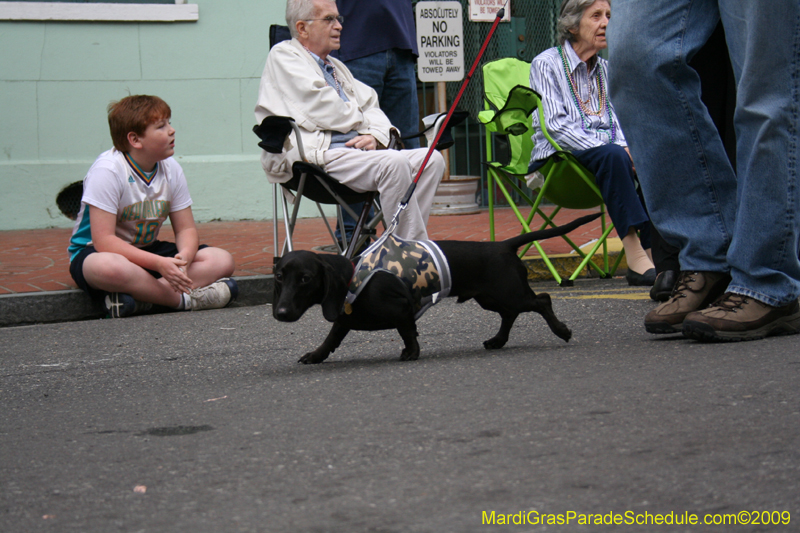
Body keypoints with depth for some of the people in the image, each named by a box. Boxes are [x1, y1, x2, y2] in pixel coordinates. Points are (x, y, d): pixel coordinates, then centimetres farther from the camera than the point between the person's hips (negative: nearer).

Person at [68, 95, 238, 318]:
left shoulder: (171, 169, -3)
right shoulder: (108, 170, -21)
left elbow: (186, 229, 1)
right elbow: (104, 241, -26)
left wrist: (183, 258, -24)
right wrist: (159, 264, -35)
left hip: (145, 250, 7)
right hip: (94, 252, -7)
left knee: (222, 260, -12)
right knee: (110, 267, -44)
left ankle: (138, 297, -28)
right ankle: (186, 299, -25)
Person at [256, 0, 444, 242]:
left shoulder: (336, 66, 29)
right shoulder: (283, 56, 3)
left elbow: (371, 106, 23)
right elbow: (319, 108, -10)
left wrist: (374, 135, 0)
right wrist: (363, 122, 3)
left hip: (358, 150, 9)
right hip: (316, 156, -9)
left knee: (430, 159, -8)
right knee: (394, 163, -31)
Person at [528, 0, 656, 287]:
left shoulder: (604, 69, 19)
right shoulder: (546, 64, 0)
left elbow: (616, 120, 17)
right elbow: (554, 124, -11)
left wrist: (624, 146, -7)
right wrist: (605, 148, -20)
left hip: (603, 151, 6)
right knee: (613, 155, -36)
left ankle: (653, 250, -33)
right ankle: (635, 259, -41)